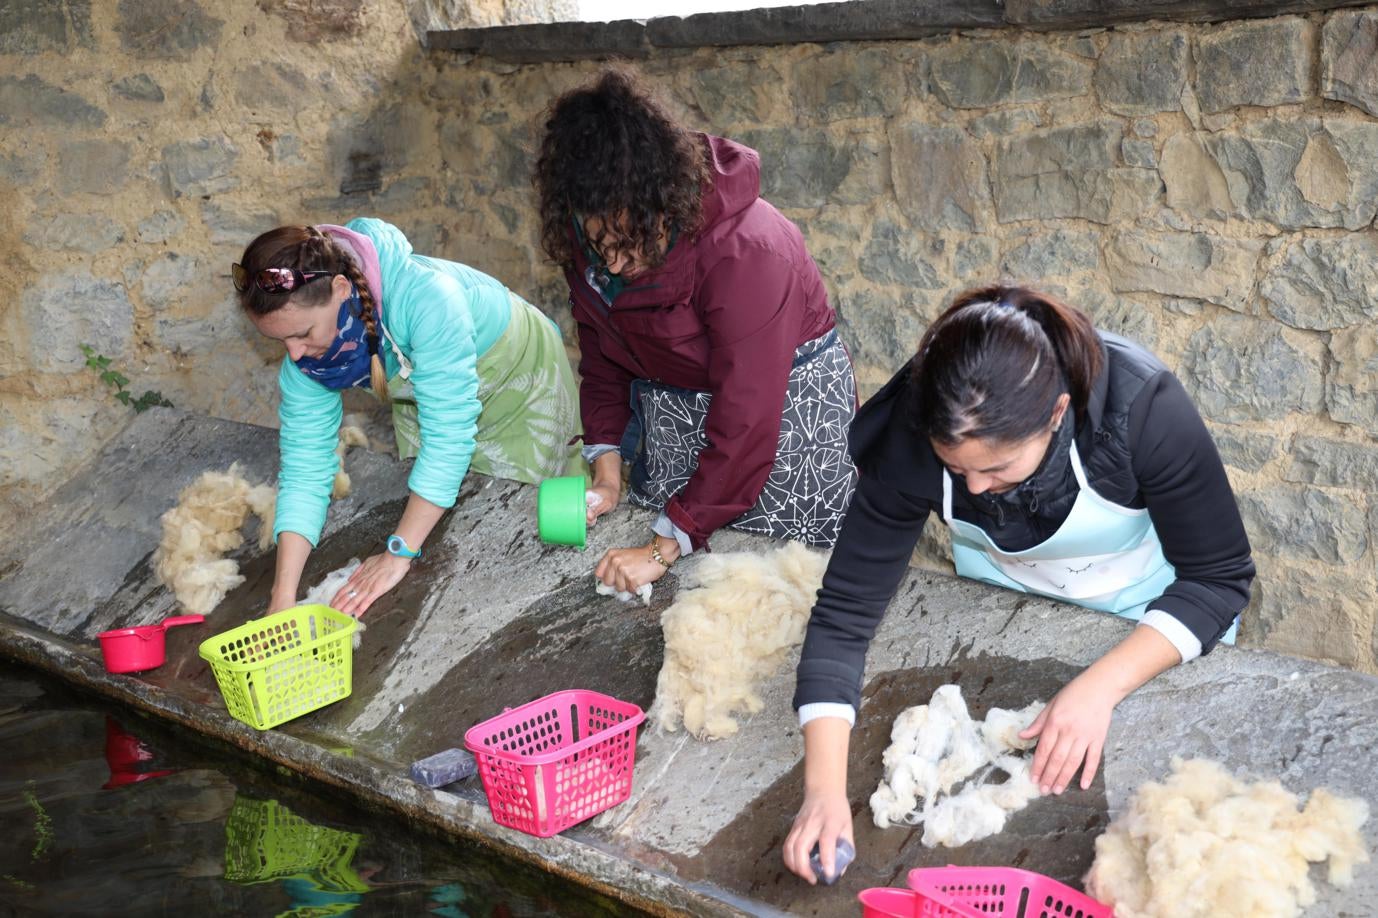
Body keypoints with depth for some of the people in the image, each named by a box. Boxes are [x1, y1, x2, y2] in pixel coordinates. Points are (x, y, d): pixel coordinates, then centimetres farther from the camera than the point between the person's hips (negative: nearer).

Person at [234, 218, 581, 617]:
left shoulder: (424, 296, -44)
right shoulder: (304, 349, -24)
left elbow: (449, 434, -42)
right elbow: (304, 466, -21)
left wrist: (399, 554, -36)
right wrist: (283, 597, -28)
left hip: (519, 381, -5)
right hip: (422, 398, 5)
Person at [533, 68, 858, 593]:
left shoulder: (746, 251, -34)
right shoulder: (588, 242, -13)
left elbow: (744, 423, -34)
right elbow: (602, 353, 4)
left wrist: (667, 546, -32)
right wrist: (606, 466, -7)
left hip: (788, 399, -5)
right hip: (673, 407, 6)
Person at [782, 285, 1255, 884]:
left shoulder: (1142, 407, -38)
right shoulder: (912, 434, -32)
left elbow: (1220, 577, -26)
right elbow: (845, 609, -28)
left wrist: (1100, 687, -38)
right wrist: (824, 790, -37)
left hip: (1150, 613, -1)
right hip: (1002, 605, 2)